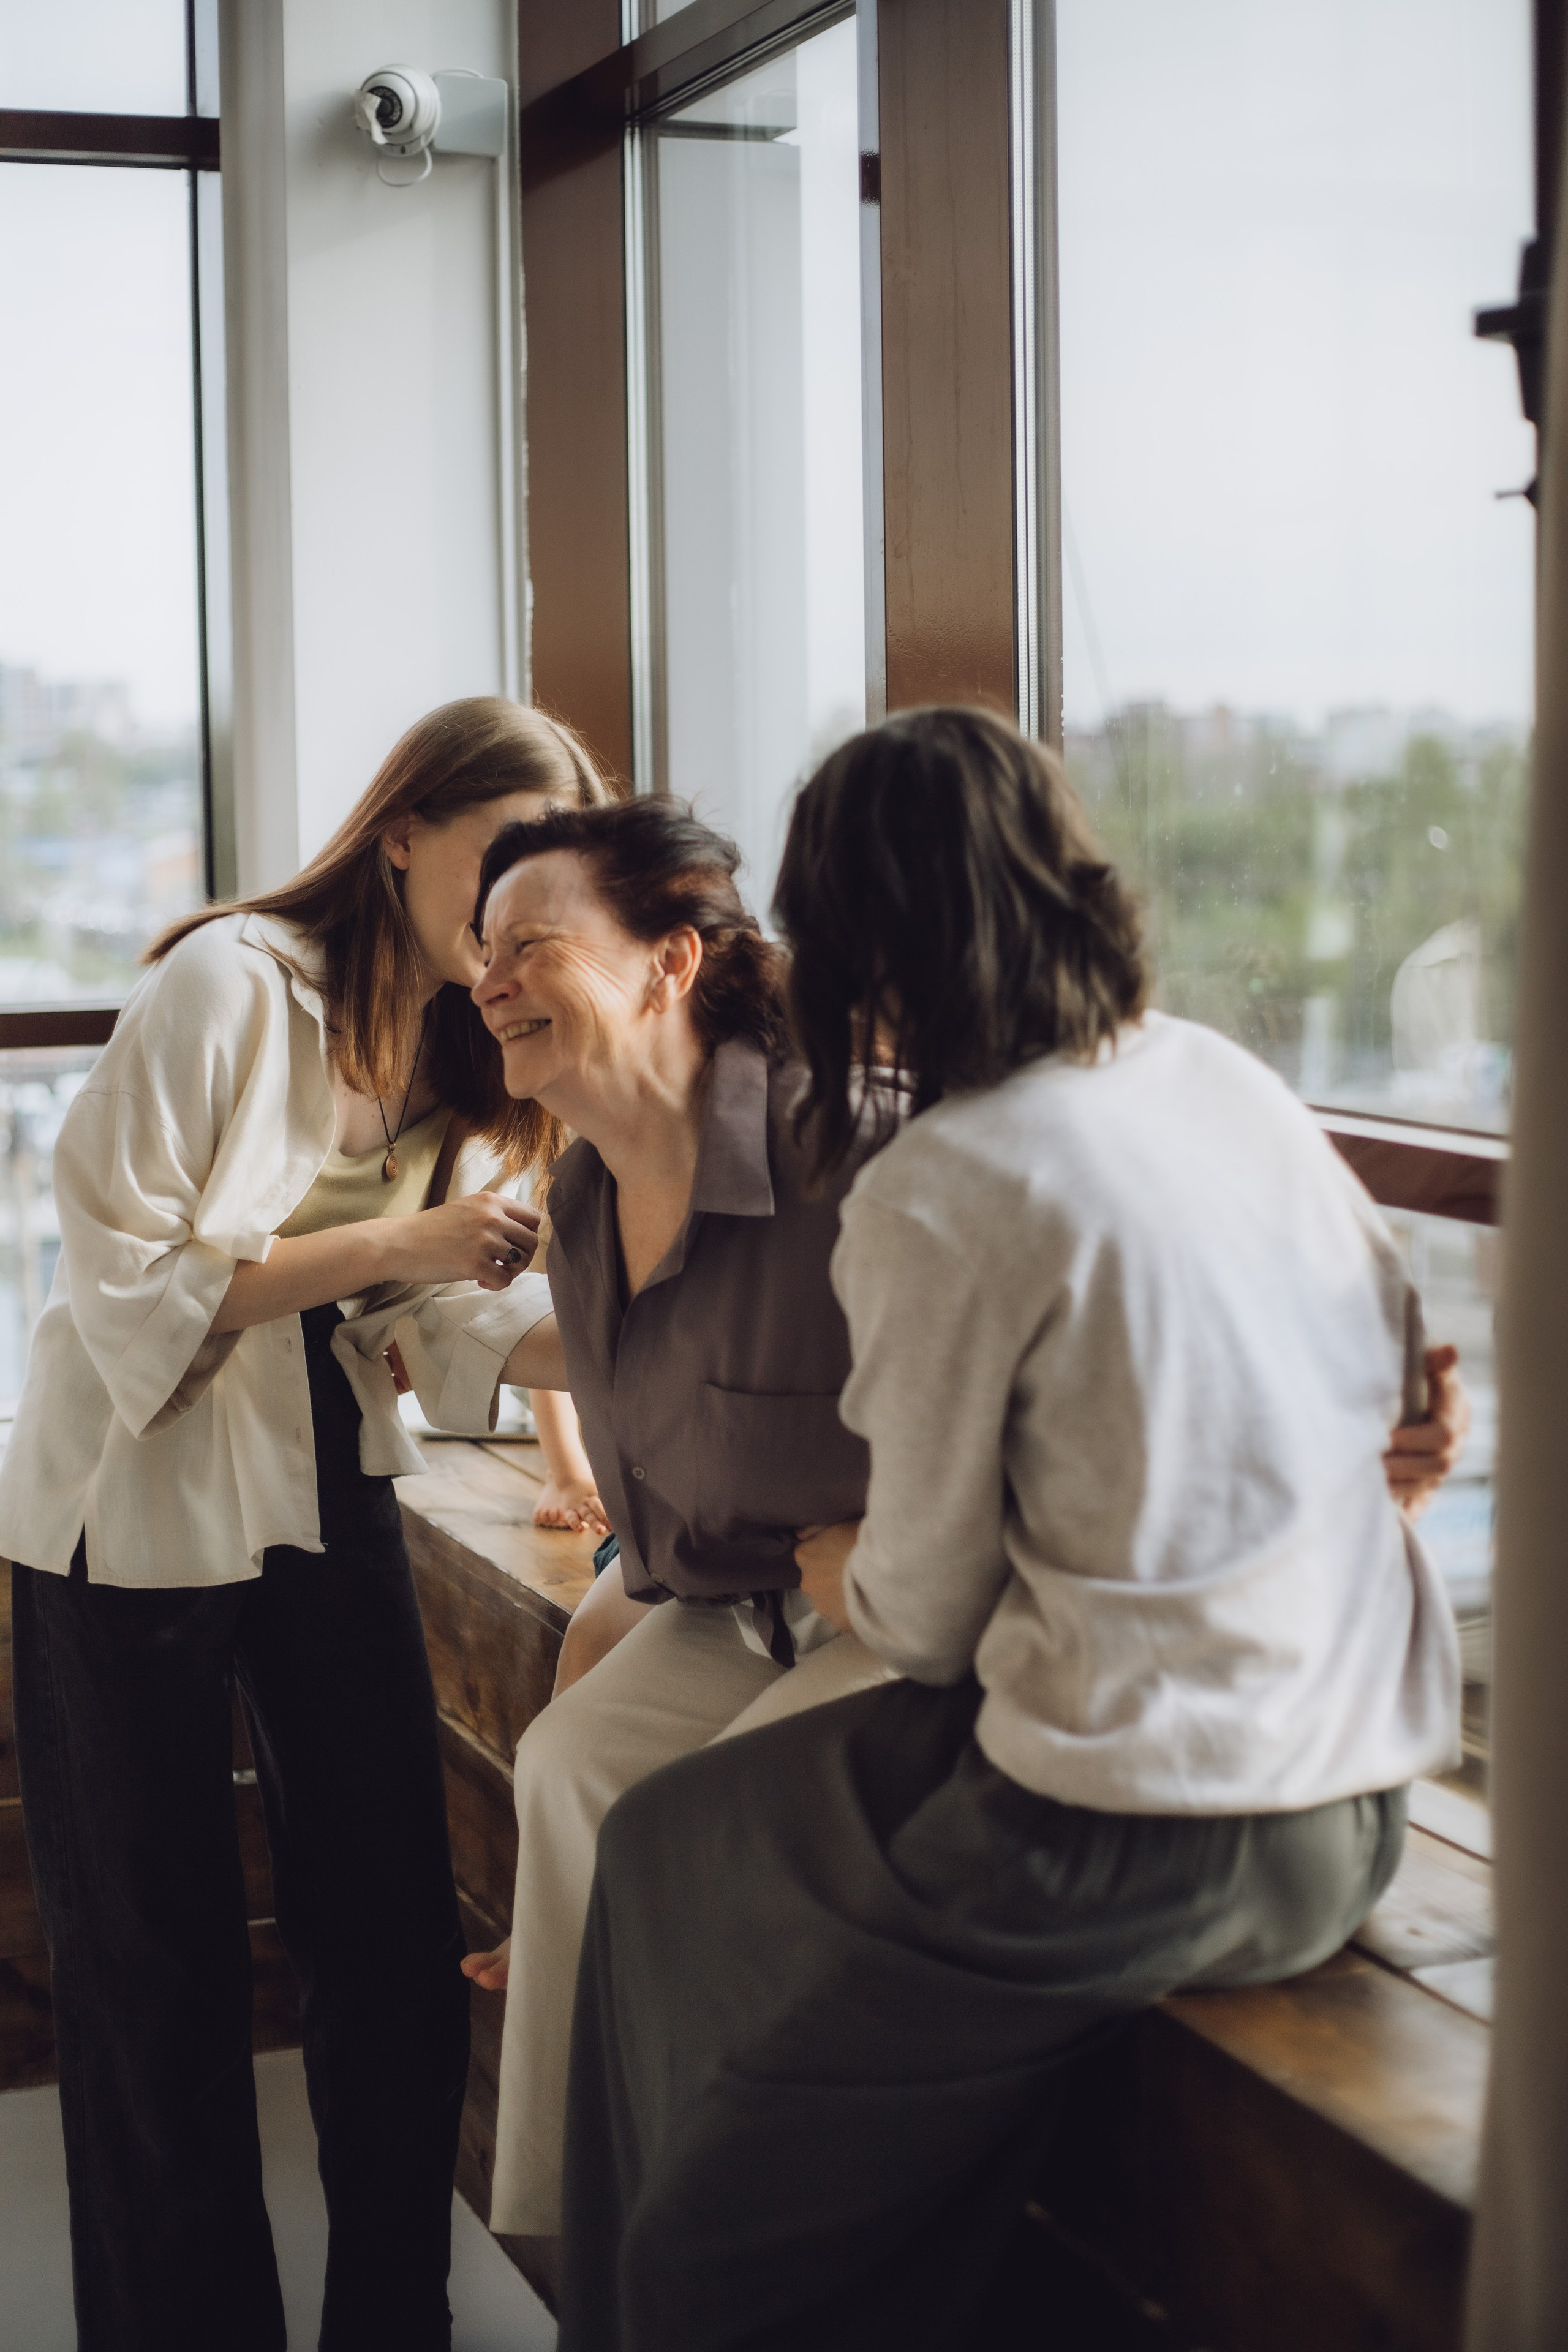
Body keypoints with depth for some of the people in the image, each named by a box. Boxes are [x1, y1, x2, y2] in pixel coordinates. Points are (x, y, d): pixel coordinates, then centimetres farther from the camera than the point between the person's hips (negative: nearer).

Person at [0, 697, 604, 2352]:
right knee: (159, 1963, 3)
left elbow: (457, 1325, 3)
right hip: (135, 1513, -6)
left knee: (396, 1932, 5)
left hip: (330, 1495, 7)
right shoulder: (233, 984, -17)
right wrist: (386, 1243, -21)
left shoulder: (462, 1052, 5)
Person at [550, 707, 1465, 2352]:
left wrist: (843, 1578, 15)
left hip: (1140, 1849, -8)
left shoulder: (938, 1193, -16)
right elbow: (1396, 1370, 19)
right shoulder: (1230, 1080, 5)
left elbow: (925, 1614, -7)